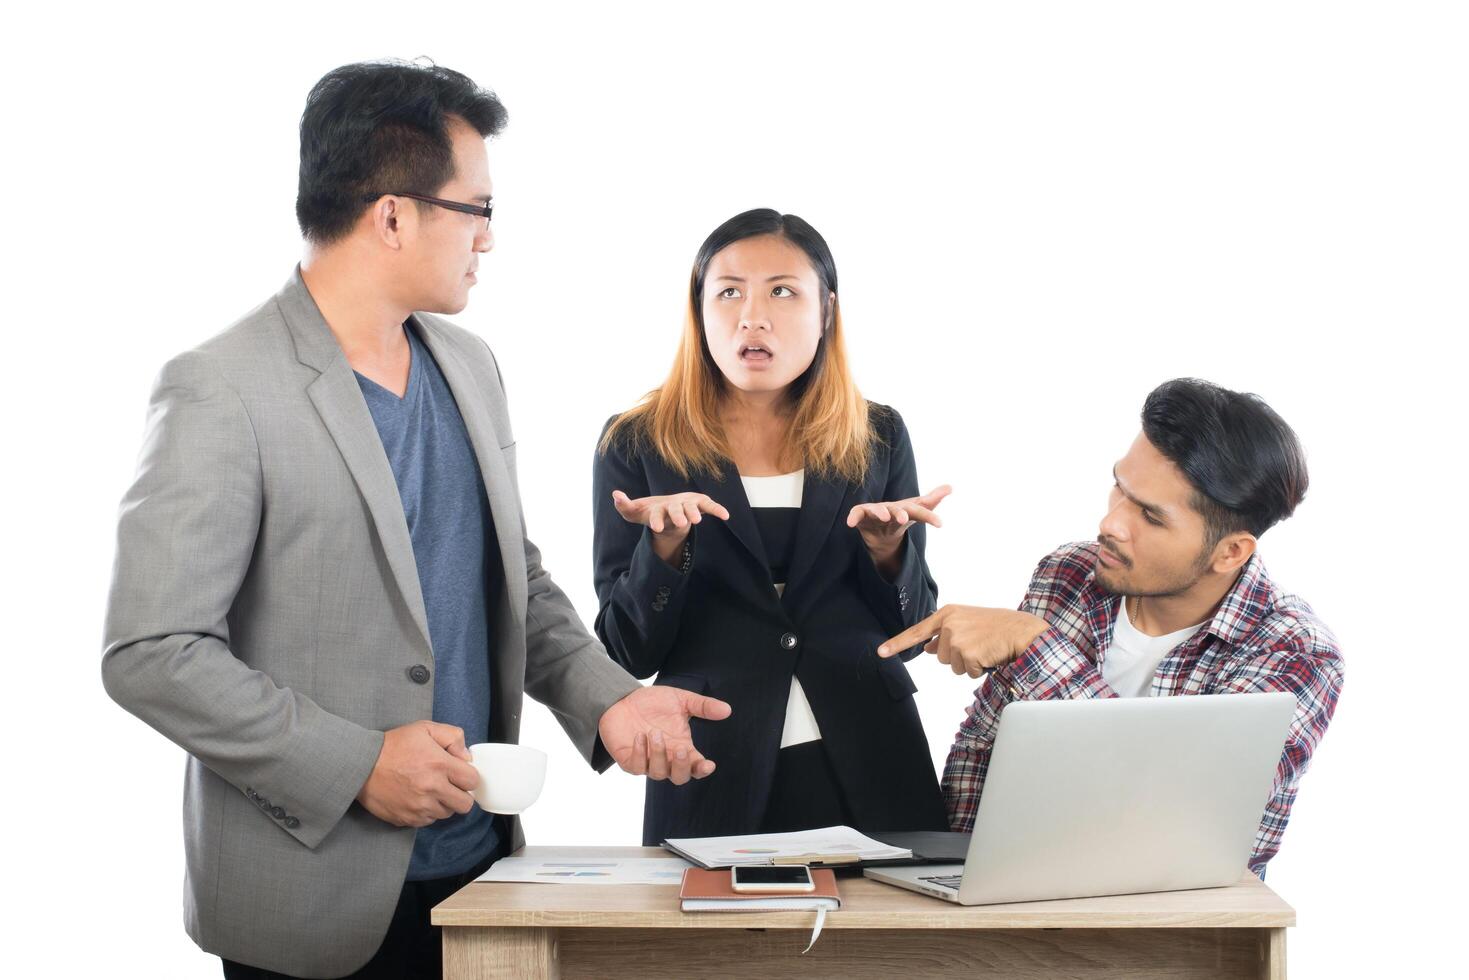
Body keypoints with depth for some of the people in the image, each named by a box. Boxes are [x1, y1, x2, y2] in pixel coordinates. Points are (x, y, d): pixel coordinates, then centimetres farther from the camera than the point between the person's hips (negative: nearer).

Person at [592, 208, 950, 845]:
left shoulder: (878, 438, 7)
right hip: (713, 784, -2)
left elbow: (911, 631, 8)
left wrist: (887, 549, -10)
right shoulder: (636, 446, 1)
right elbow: (630, 653, -2)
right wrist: (664, 546, -18)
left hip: (867, 770, 2)